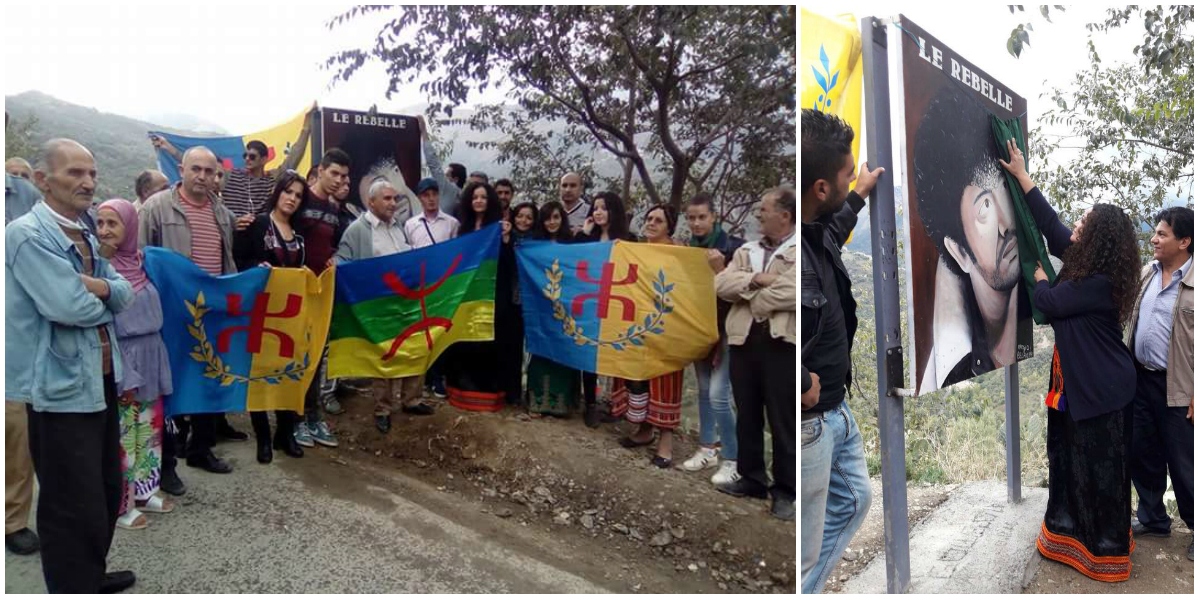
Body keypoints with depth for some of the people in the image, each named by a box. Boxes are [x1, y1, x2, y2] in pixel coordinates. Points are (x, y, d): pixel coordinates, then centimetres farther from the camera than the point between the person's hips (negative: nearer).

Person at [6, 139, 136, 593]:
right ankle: (74, 588, 14)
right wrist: (102, 297, -5)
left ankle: (92, 576, 39)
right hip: (62, 389, -9)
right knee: (75, 508, 0)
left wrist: (98, 287, -15)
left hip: (101, 381, 9)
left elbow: (124, 295, 7)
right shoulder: (26, 234, -16)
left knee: (107, 491, 22)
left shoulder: (85, 235, 12)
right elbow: (71, 307, -25)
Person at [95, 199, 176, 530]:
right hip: (118, 363, -6)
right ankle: (119, 505, 17)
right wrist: (123, 376, -16)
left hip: (150, 360, 6)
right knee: (121, 435, 4)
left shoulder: (142, 262, 4)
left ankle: (143, 491, 30)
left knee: (148, 429, 15)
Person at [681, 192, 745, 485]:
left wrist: (720, 269, -26)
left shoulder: (733, 247, -11)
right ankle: (708, 449, 27)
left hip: (727, 329, -6)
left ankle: (732, 460, 4)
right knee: (703, 390, 13)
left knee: (718, 395, -10)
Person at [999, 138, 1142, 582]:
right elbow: (1050, 224, 9)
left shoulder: (1100, 283, -24)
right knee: (1074, 460, 17)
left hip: (1102, 390, -9)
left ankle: (1106, 549, 17)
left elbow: (1048, 303, -18)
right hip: (1082, 383, 9)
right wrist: (1022, 177, 12)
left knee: (1100, 466, 3)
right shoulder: (1086, 264, 3)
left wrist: (1040, 279, 5)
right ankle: (1080, 533, 31)